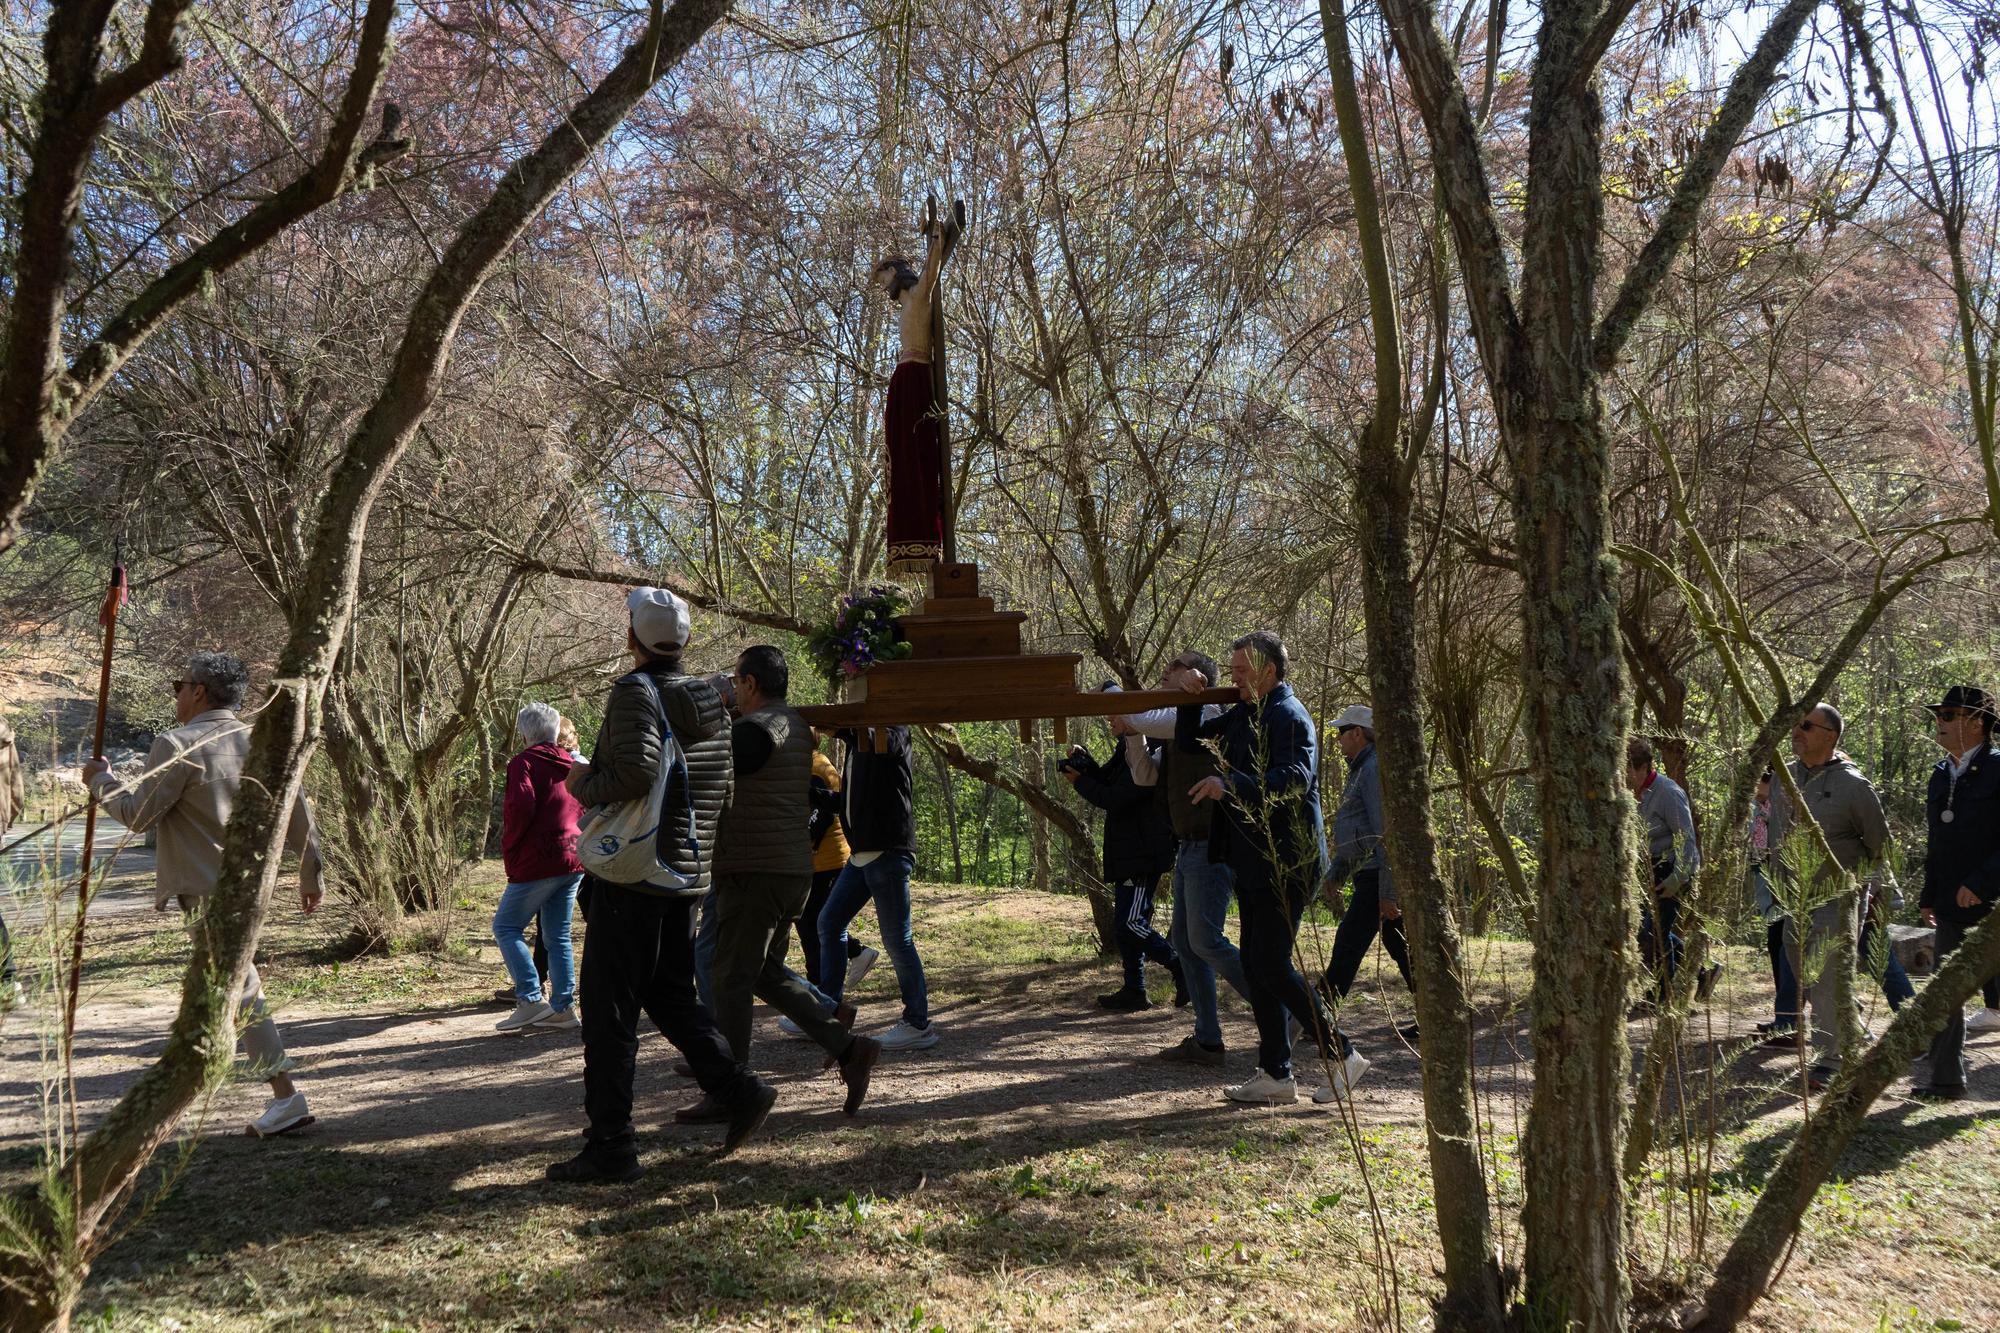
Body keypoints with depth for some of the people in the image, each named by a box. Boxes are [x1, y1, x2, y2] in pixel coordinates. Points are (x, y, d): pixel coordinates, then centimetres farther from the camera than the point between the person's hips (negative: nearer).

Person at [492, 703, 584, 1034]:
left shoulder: (524, 762, -6)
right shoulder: (571, 765, 15)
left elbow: (520, 806, -21)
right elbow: (587, 808, 16)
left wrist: (509, 848, -9)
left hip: (538, 862, -7)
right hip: (573, 861, 7)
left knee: (506, 926, 4)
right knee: (558, 936, 11)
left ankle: (531, 1000, -6)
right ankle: (563, 1007, 9)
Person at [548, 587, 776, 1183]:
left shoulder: (636, 692, -13)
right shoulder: (711, 701, 11)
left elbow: (635, 775, -28)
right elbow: (724, 787, 14)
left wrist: (585, 784, -8)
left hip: (633, 874, -8)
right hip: (689, 873, 8)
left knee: (609, 1010, 1)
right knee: (671, 996, 20)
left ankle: (610, 1146, 5)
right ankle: (739, 1088, 9)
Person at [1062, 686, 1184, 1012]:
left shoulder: (1149, 757, -19)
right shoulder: (1125, 749, 12)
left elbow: (1113, 800, -21)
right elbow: (1105, 780, 19)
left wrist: (1079, 781, -10)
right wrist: (1085, 762, 2)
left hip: (1144, 853, -10)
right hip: (1126, 853, 10)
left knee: (1131, 922, -11)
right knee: (1123, 923, 12)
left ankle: (1183, 969, 1)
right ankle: (1134, 992, 18)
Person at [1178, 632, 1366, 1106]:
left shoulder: (1289, 717, -13)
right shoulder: (1243, 715, 15)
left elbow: (1294, 778, -29)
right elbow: (1189, 743, 22)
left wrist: (1230, 785, -39)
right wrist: (1189, 702, 5)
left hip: (1286, 861, -10)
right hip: (1254, 861, 10)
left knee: (1273, 967, -9)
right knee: (1255, 965, 10)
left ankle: (1344, 1057, 5)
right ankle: (1275, 1075, 18)